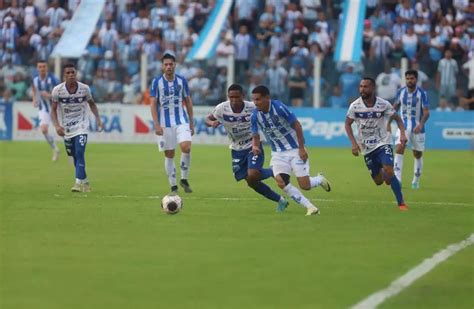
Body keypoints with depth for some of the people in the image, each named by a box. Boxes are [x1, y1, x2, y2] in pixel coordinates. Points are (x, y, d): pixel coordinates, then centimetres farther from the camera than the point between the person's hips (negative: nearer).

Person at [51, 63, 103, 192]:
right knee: (74, 156, 9)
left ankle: (79, 182, -22)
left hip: (81, 126, -2)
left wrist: (98, 119, 0)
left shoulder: (84, 88, -9)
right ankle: (84, 181, 27)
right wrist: (57, 125, -17)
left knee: (79, 153, -19)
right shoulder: (57, 90, -10)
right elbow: (53, 110, -3)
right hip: (66, 128, 2)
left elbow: (91, 103, 9)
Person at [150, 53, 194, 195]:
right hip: (165, 123, -1)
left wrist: (191, 122, 10)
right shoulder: (157, 82, -2)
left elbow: (188, 101, 11)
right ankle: (173, 187, 11)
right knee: (169, 155, 2)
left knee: (186, 147, -19)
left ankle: (184, 179, -2)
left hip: (181, 121, 1)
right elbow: (153, 104, -3)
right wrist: (156, 125, -11)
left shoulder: (182, 81, 4)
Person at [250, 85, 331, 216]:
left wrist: (301, 148, -15)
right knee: (280, 181, -20)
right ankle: (310, 207, -8)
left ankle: (320, 180, 30)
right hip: (278, 153, 4)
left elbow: (297, 125, -14)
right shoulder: (255, 116, -7)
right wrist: (255, 146, -19)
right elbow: (255, 136, 5)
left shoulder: (279, 107, -21)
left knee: (305, 185, -8)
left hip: (295, 150, -4)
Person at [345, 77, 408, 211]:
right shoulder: (355, 106, -8)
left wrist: (402, 133, -17)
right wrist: (354, 143, -7)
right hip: (366, 148, 2)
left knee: (389, 172, -23)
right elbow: (348, 124, 4)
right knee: (378, 181, 5)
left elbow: (397, 119, 1)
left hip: (382, 143, -2)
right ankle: (382, 172, 43)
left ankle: (401, 203, -13)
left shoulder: (383, 104, -11)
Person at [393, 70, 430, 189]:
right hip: (403, 126, 2)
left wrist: (421, 124, -31)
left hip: (417, 128, -2)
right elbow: (396, 106, 16)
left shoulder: (422, 93, -12)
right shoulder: (401, 92, -2)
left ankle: (416, 181, 28)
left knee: (418, 154, 8)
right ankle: (397, 178, -22)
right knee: (399, 149, -19)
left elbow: (426, 112, -15)